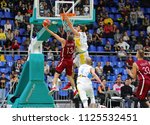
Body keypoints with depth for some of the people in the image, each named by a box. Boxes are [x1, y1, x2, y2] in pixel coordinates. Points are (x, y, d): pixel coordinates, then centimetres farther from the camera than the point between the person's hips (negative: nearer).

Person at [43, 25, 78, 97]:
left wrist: (47, 29, -9)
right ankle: (75, 90, 16)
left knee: (56, 74, -6)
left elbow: (54, 35, -14)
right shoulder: (74, 42, -5)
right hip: (70, 61, 5)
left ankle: (54, 86, -28)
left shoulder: (64, 42, -17)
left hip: (64, 60, -5)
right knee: (69, 76, 18)